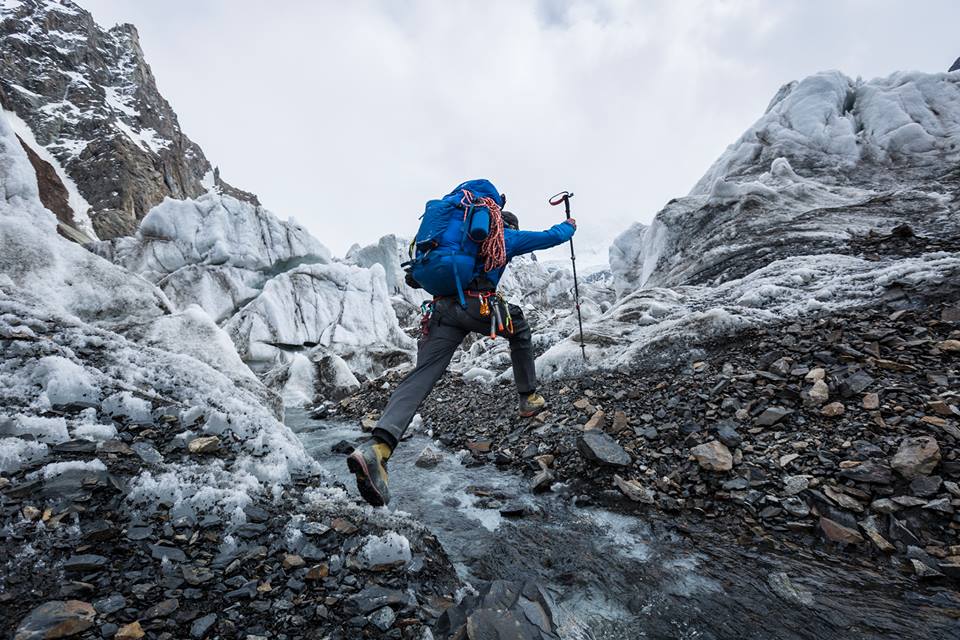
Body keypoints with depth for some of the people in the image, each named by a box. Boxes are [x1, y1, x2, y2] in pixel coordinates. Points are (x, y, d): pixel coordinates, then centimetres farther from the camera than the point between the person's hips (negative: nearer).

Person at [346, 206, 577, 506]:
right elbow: (553, 236, 24)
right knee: (520, 330, 26)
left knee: (421, 376, -9)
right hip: (479, 306, -4)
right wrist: (569, 224, 45)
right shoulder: (508, 236, 19)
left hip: (443, 307, 5)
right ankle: (529, 398, 32)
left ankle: (377, 446, -26)